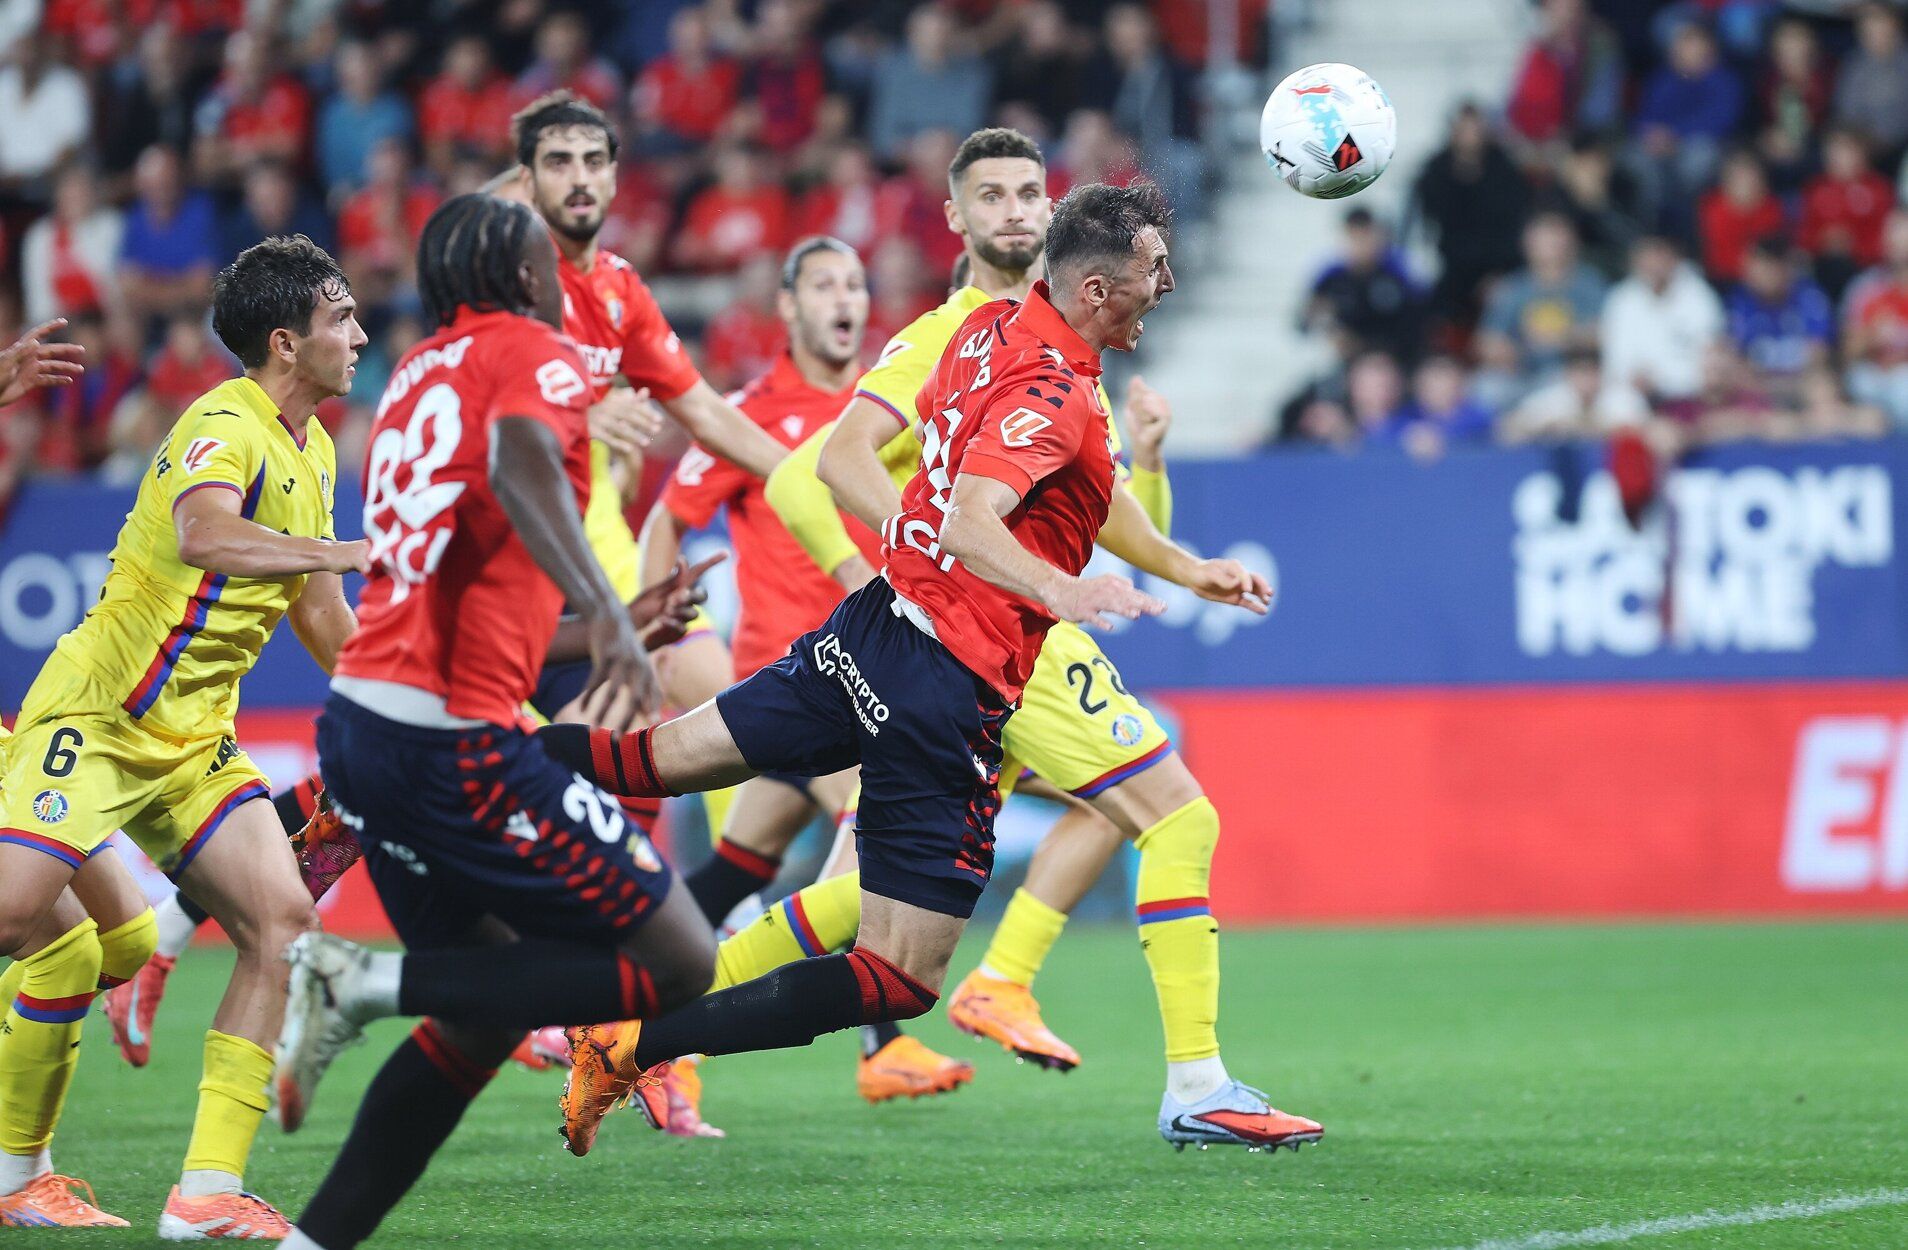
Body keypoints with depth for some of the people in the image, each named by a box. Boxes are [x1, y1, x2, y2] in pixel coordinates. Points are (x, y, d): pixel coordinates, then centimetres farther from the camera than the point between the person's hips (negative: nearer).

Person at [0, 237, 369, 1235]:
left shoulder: (313, 450, 13)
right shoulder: (225, 426, -17)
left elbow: (313, 606, 26)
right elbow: (204, 534, -40)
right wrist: (350, 551, -45)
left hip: (193, 741, 8)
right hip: (95, 717, -8)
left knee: (283, 921, -7)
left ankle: (208, 1189, -8)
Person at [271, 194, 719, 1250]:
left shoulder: (420, 371, 20)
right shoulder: (538, 354, -3)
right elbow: (518, 461, -26)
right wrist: (604, 611, -39)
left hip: (356, 722, 9)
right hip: (456, 740, -9)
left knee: (487, 1011, 21)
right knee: (678, 966, -4)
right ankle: (366, 984, -12)